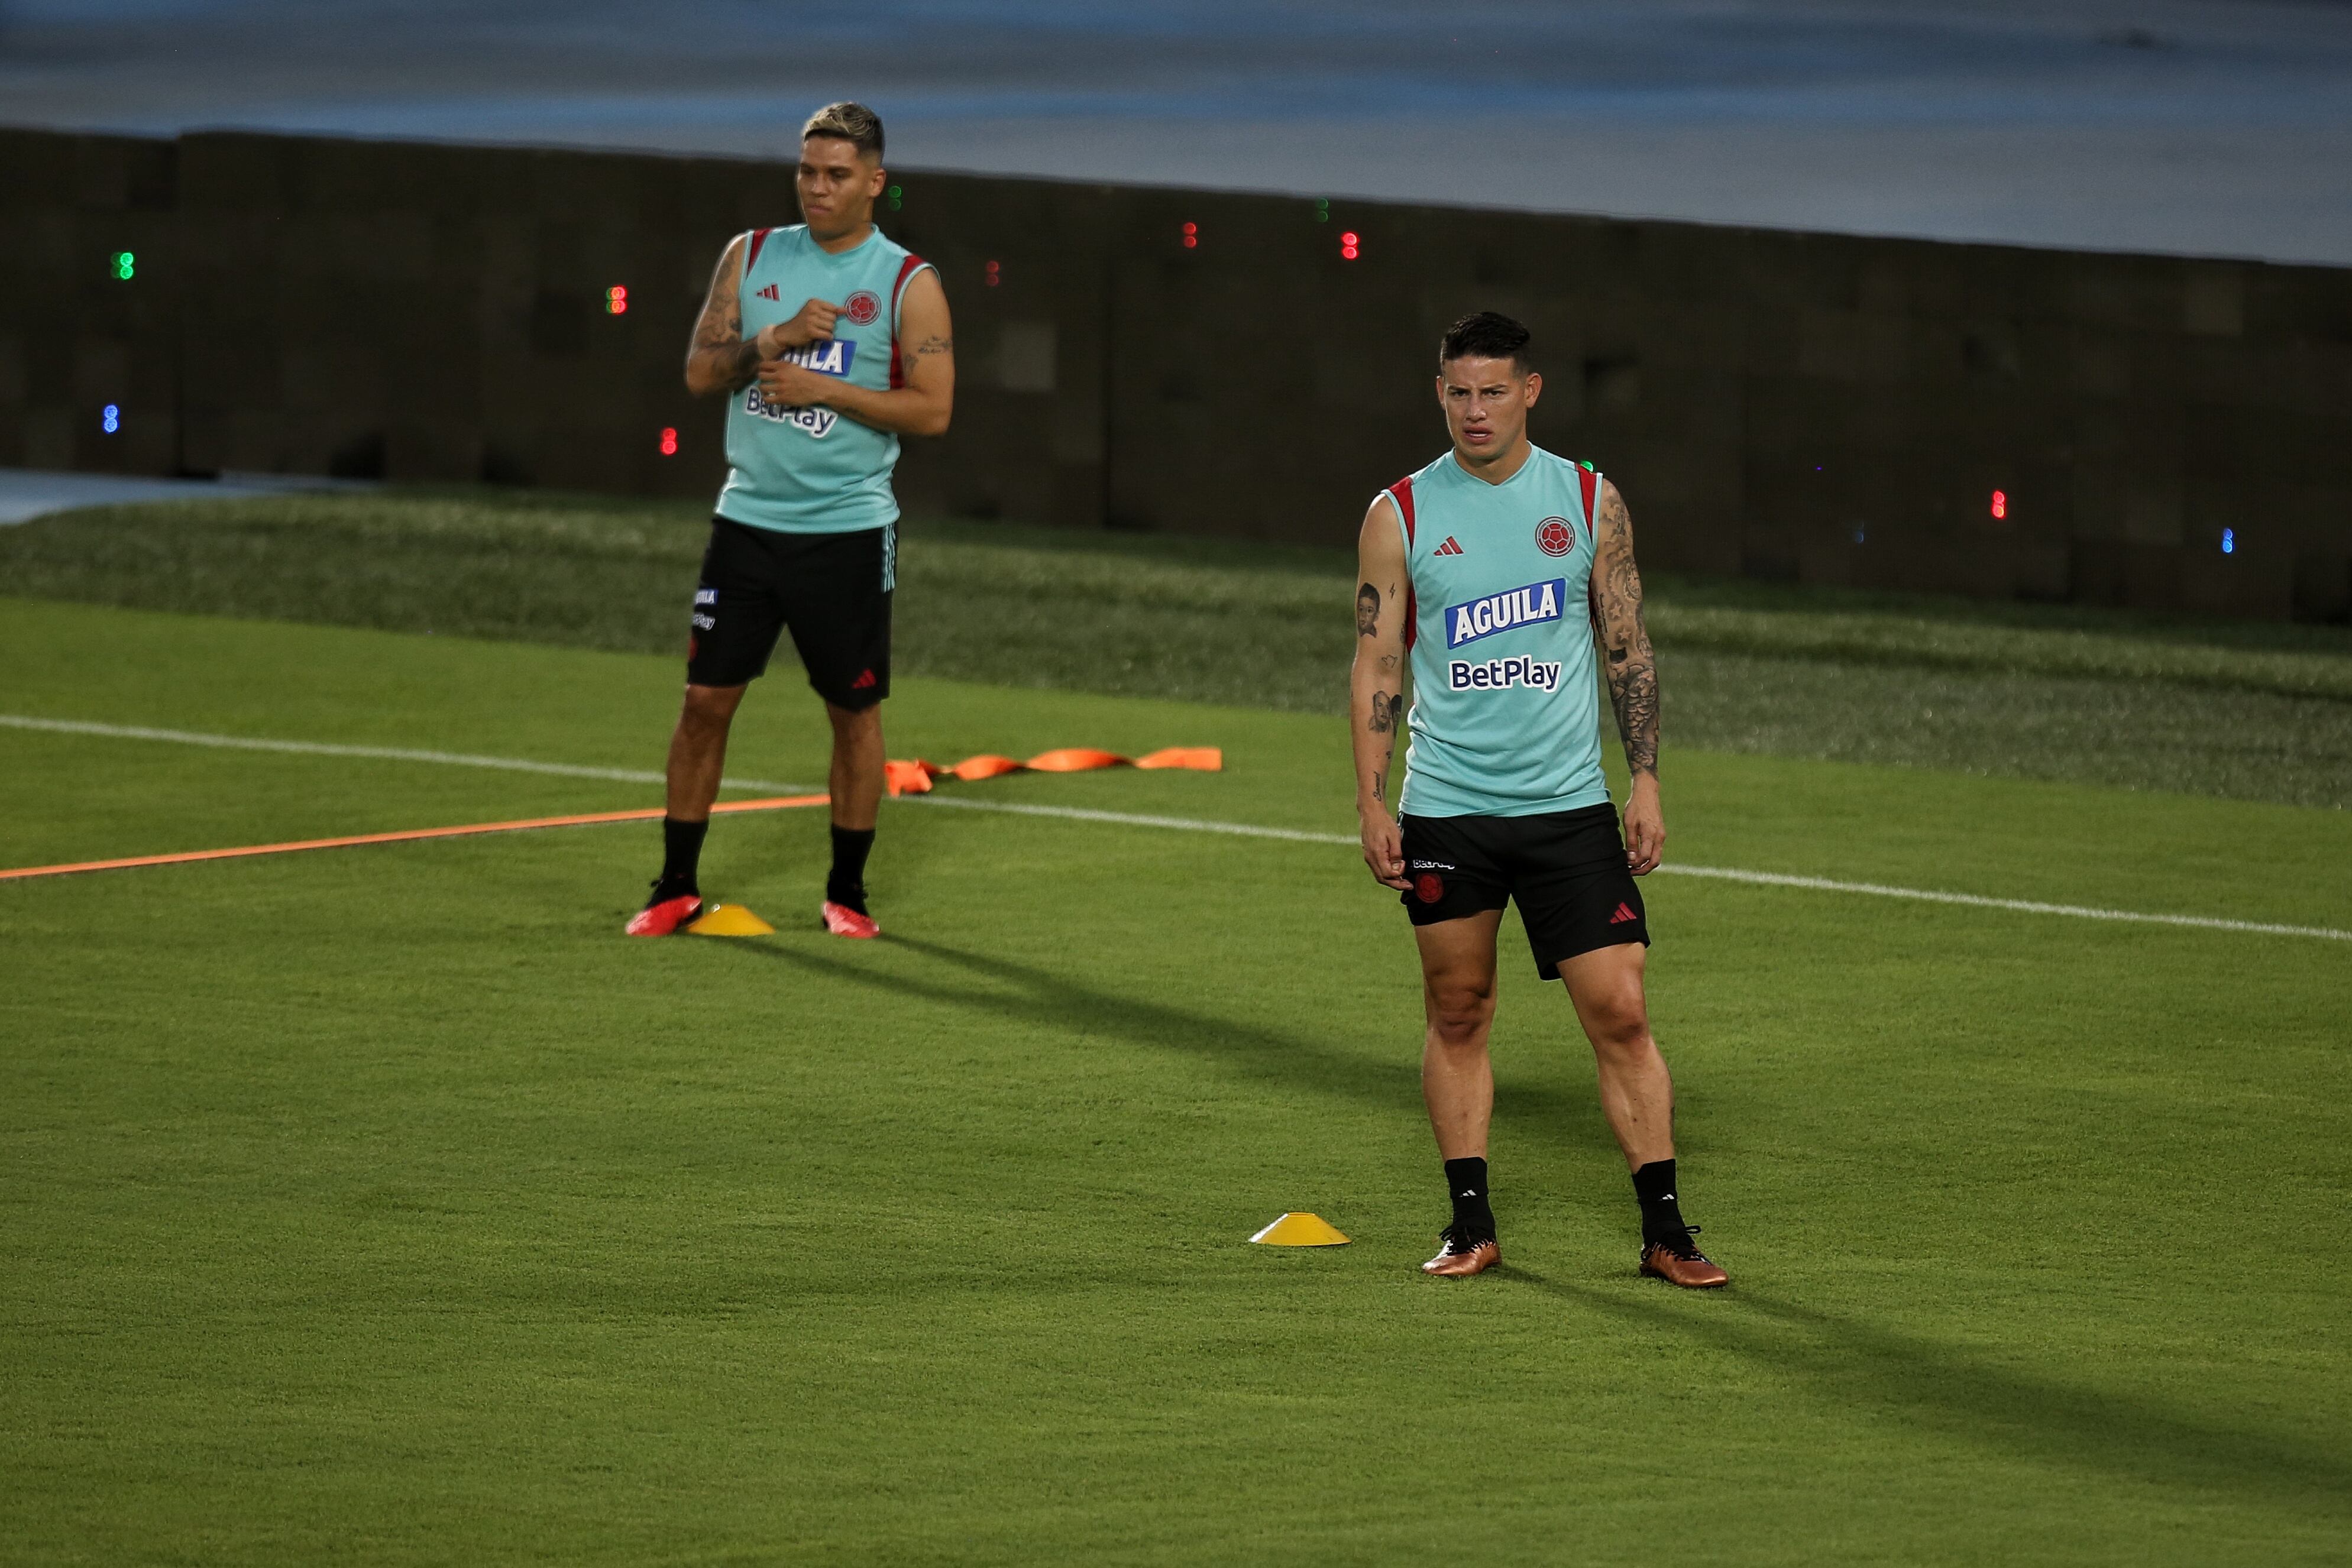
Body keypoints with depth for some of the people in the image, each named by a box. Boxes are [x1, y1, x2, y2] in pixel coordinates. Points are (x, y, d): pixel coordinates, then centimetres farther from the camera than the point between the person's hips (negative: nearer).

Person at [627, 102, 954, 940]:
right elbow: (700, 371, 3)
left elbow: (932, 408, -8)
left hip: (848, 531, -2)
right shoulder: (752, 258, 7)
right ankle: (677, 887, 10)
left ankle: (847, 891, 17)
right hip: (748, 518, 2)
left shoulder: (908, 284, -3)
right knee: (706, 698, 1)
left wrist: (822, 389, -15)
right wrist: (778, 338, -13)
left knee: (855, 711, 4)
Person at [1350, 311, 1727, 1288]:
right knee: (1457, 1015, 5)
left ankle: (1664, 1230, -3)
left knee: (1618, 1012, -6)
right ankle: (1471, 1224, 14)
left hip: (1570, 805, 0)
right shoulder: (1401, 516, 2)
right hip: (1444, 810, 0)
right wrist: (1371, 803, -4)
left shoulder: (1589, 502, 4)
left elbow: (1629, 649, 8)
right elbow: (1376, 666, 4)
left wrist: (1646, 784, 2)